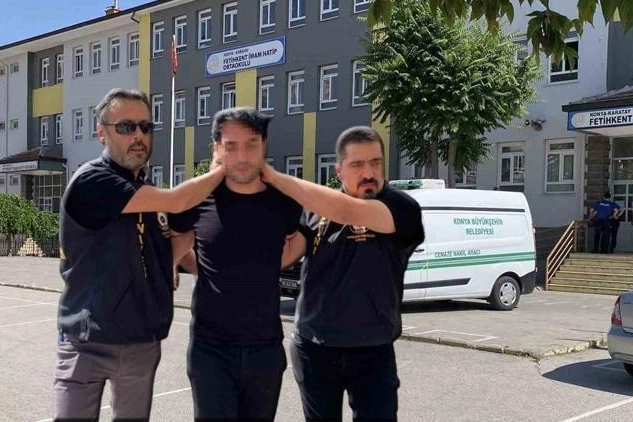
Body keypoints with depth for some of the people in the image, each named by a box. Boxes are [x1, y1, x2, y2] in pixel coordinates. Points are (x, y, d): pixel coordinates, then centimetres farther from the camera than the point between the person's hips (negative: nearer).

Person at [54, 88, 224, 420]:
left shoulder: (145, 192, 9)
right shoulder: (90, 182, -15)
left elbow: (170, 249, 21)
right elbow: (177, 202, -21)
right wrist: (223, 167, -6)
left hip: (144, 342, 7)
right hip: (88, 343, -7)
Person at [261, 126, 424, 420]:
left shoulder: (402, 209, -12)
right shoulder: (316, 209, 2)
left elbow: (347, 211, -29)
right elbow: (283, 255, -5)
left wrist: (275, 178, -26)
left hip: (372, 352, -3)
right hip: (313, 348, 3)